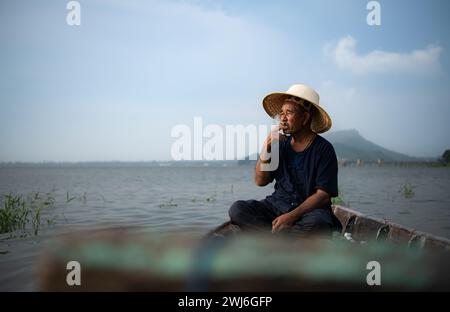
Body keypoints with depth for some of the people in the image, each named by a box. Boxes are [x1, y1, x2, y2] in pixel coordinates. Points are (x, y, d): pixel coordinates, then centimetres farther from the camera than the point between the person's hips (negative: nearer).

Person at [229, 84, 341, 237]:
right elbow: (260, 181, 6)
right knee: (237, 209, -19)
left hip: (310, 209, -4)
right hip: (277, 205, 4)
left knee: (317, 224, -39)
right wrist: (266, 148, -8)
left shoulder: (323, 149, -5)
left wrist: (291, 216, -23)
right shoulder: (281, 144, 7)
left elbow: (323, 195, -11)